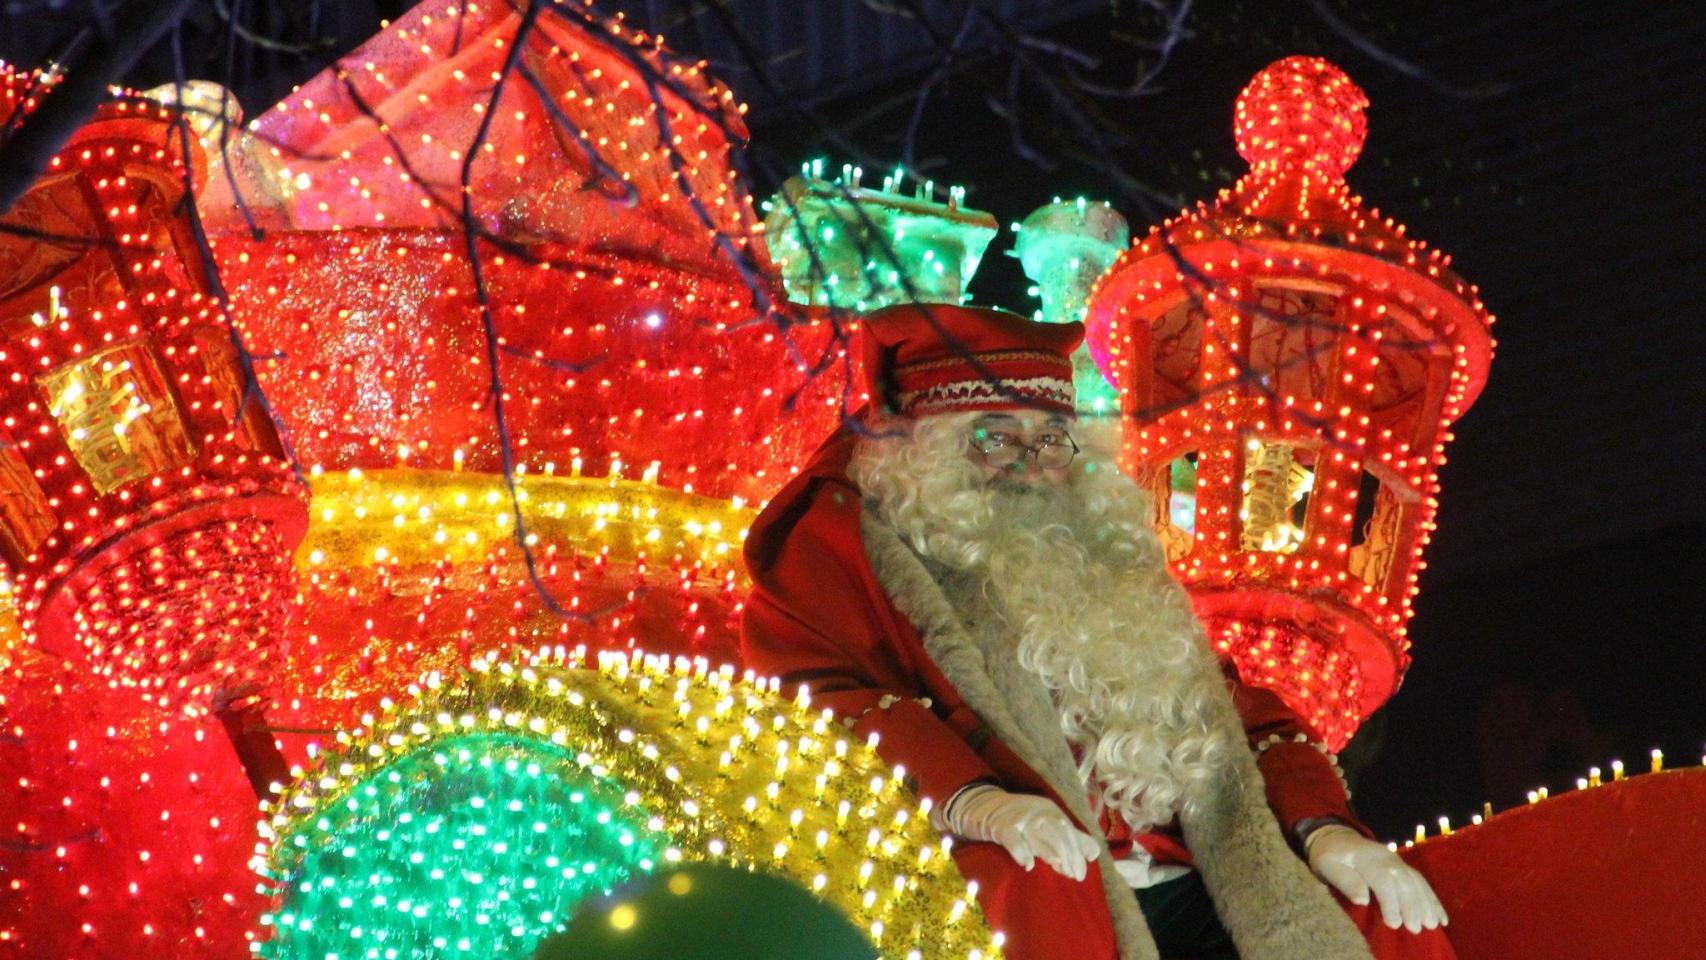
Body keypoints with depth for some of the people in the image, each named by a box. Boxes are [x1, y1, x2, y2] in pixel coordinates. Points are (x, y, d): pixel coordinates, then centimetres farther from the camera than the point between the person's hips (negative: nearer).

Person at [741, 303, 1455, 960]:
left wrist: (1323, 826, 4)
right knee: (1043, 883, -37)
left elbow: (1238, 706, 26)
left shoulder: (1108, 555, 29)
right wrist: (969, 800, -23)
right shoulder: (849, 534, 12)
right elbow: (808, 685, -6)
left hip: (1191, 881, 6)